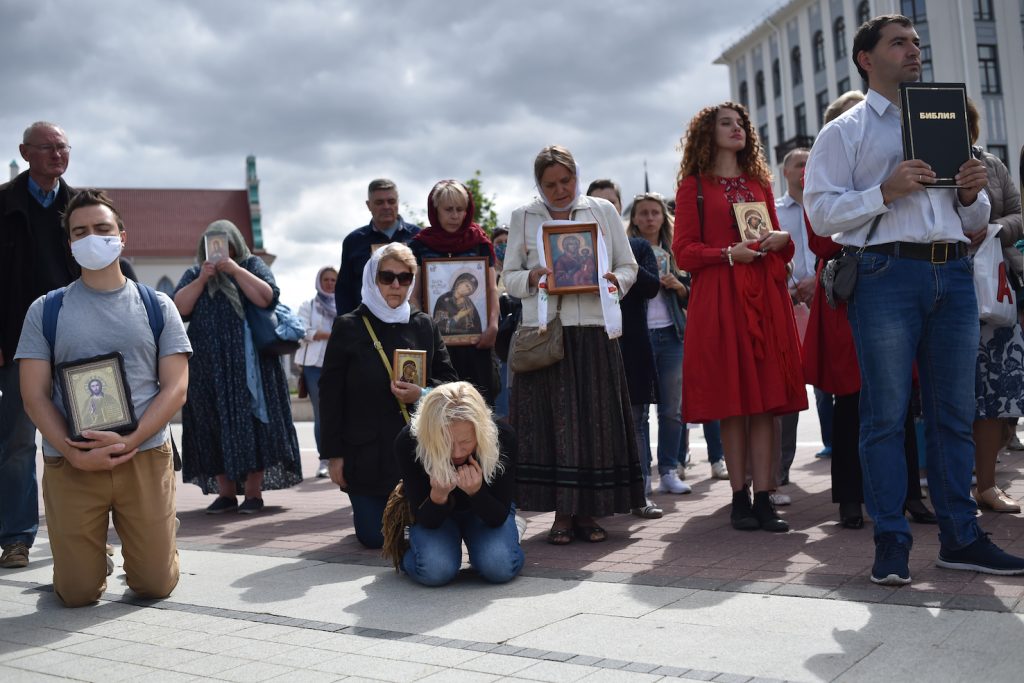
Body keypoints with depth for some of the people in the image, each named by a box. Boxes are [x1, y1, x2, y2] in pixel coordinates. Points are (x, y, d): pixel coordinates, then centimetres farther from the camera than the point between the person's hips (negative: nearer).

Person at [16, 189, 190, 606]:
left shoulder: (156, 306, 8)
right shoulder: (46, 310, 7)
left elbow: (176, 388, 1)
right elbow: (34, 395, 2)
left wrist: (127, 442, -14)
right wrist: (75, 454, -14)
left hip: (145, 457, 0)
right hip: (69, 463, 0)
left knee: (156, 586, 0)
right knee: (78, 594, 0)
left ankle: (138, 548, 34)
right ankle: (94, 554, 34)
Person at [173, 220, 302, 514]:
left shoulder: (252, 265, 10)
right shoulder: (193, 274, 16)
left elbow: (267, 297, -7)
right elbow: (179, 307, 2)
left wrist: (235, 270, -11)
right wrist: (202, 279, -8)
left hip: (247, 363, -3)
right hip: (207, 366, 3)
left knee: (250, 422, -6)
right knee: (214, 426, 1)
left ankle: (253, 492, -1)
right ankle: (226, 492, 7)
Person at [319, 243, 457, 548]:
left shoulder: (424, 326, 6)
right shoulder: (348, 328, -2)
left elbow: (450, 380, 8)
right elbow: (330, 394, -2)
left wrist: (423, 394, -15)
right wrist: (334, 454, -5)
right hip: (366, 453, -2)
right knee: (374, 536, 0)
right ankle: (365, 509, 35)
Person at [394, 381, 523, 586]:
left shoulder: (503, 438, -30)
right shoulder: (408, 442, -31)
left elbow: (498, 517, -20)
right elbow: (425, 520, -21)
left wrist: (476, 492, -42)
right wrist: (438, 496, -44)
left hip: (484, 511, 1)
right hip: (433, 513, 0)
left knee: (500, 568, -27)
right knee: (434, 571, -29)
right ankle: (408, 552, 7)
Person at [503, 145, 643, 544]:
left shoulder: (603, 211, 11)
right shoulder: (523, 217, 11)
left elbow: (628, 267, 13)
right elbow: (509, 276, 10)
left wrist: (615, 281, -9)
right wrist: (533, 278, -11)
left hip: (594, 330, 1)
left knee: (595, 418, -1)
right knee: (550, 419, -3)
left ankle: (587, 511, 8)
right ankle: (562, 513, 5)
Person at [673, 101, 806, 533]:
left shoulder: (760, 183, 20)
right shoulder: (693, 186, 6)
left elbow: (783, 250, 22)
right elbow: (683, 252, -1)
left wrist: (783, 238, -1)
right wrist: (729, 254, -15)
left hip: (766, 297, 4)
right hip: (719, 299, -4)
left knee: (767, 400, -2)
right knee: (732, 400, -3)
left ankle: (764, 498, 0)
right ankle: (740, 498, 4)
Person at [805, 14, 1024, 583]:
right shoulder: (844, 132, 8)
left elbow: (976, 220, 22)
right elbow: (821, 213, -4)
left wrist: (971, 195, 0)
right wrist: (885, 191, -15)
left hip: (954, 275, 5)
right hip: (886, 274, -5)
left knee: (956, 412, 6)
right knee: (886, 413, -3)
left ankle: (961, 536, 15)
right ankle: (891, 543, 4)